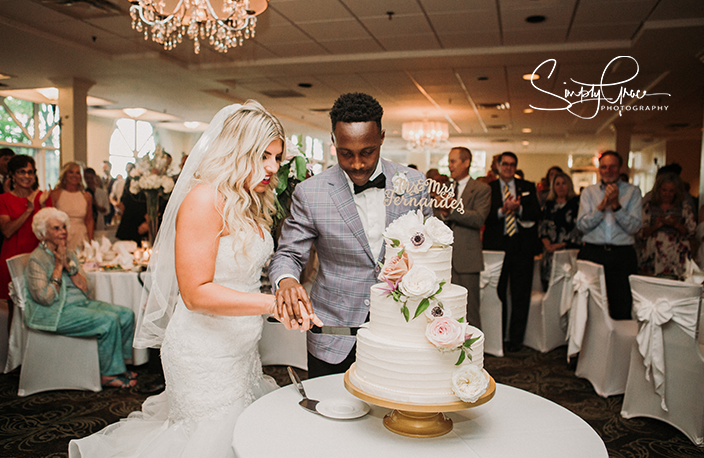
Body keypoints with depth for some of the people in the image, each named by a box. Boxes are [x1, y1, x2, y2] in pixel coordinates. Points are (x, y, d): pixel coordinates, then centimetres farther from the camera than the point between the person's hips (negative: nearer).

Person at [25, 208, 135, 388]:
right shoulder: (37, 260, -10)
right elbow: (46, 298, -21)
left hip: (81, 304, 8)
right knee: (109, 321, -26)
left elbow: (84, 287, 6)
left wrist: (69, 265, -7)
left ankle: (116, 365, 2)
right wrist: (58, 266, -16)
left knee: (126, 314, -7)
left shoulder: (68, 254, 13)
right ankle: (108, 375, -11)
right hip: (57, 314, -8)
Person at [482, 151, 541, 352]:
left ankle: (516, 339, 14)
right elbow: (484, 217, -6)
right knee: (497, 293, 6)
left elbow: (536, 213, 0)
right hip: (497, 246, -1)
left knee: (520, 295, 4)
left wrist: (519, 208, -17)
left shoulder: (527, 187, 11)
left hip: (522, 247, 1)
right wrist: (502, 210, -21)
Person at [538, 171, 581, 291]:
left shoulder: (576, 203, 2)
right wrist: (547, 244, -5)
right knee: (548, 288, 1)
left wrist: (560, 245, -9)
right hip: (550, 252, 4)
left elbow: (578, 228, -5)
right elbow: (542, 226, 11)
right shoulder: (548, 204, 15)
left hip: (569, 249, -3)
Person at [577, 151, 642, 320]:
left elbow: (634, 227, -3)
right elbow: (582, 225, -1)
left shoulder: (632, 192, 7)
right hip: (592, 253, 1)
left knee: (622, 309, 2)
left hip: (622, 256, 0)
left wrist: (616, 204, -13)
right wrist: (602, 205, -12)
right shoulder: (588, 192, 9)